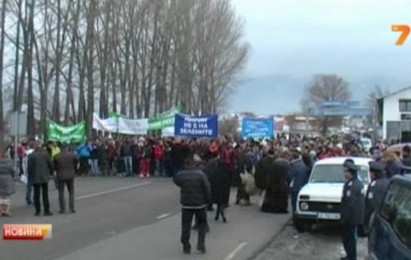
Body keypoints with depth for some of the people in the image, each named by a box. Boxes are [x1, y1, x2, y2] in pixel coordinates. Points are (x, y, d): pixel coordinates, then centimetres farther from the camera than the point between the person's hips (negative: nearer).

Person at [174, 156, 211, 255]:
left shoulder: (180, 175, -6)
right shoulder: (200, 174, -11)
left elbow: (176, 181, 15)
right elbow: (207, 189, -10)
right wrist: (208, 200, 0)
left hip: (186, 204, 1)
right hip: (200, 204, -1)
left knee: (186, 226, 9)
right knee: (202, 224, 14)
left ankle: (186, 247, 13)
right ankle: (201, 244, 6)